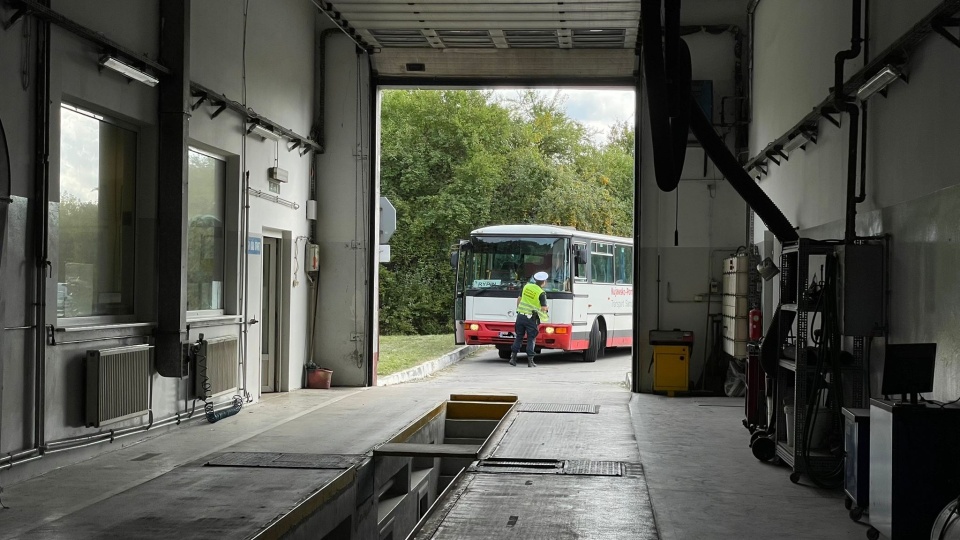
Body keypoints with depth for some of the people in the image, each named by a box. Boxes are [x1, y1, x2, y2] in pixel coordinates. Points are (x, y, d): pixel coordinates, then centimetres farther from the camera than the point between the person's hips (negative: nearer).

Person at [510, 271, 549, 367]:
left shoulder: (527, 286, 6)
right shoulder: (541, 293, -10)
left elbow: (519, 299, 14)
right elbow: (544, 308, -11)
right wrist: (544, 310, 12)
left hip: (520, 315, 4)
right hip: (531, 318, -4)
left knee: (519, 337, 14)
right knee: (531, 339, 4)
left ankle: (513, 357, 8)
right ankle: (530, 361, 0)